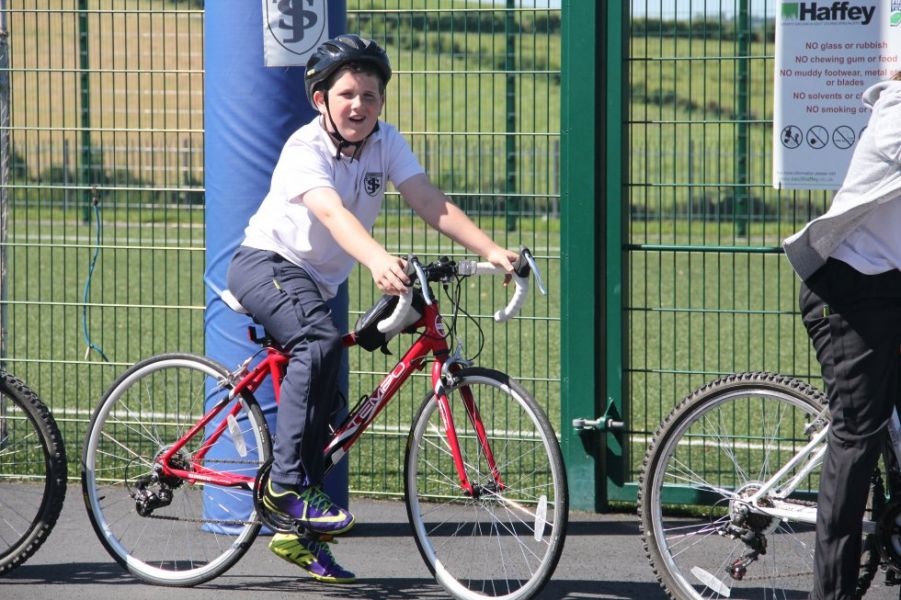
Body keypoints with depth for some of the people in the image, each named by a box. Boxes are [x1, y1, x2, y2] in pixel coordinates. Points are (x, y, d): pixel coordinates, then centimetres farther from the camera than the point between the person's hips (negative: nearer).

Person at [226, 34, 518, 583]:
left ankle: (298, 532, 22)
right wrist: (379, 261, -61)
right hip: (265, 265, -7)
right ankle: (290, 484, -30)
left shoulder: (386, 143, -6)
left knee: (325, 401, 9)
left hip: (317, 282, 7)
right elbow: (332, 213, -42)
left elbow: (430, 202, -17)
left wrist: (492, 251, -32)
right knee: (322, 342, -34)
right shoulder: (306, 148, -24)